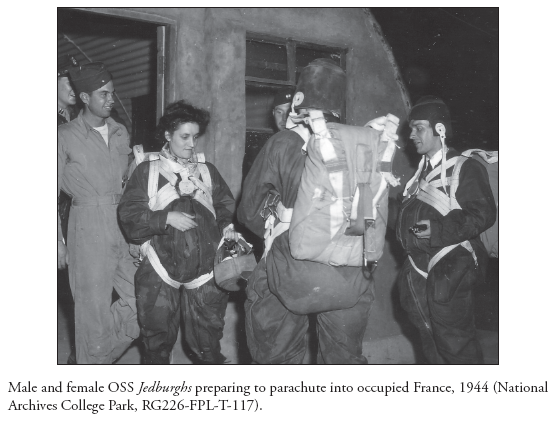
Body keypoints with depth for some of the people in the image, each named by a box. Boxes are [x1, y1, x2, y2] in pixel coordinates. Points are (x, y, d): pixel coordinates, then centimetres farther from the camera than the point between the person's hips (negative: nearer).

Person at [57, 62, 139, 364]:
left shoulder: (121, 133, 13)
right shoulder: (66, 136, -2)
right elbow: (54, 189, -1)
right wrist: (58, 241, -5)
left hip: (125, 229, 5)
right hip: (88, 230, -5)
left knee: (141, 301, 4)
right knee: (93, 310, 2)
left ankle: (101, 355, 26)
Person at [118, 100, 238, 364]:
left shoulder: (207, 171, 15)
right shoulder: (147, 171, 7)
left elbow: (226, 207, 13)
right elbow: (128, 214, -1)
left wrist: (227, 226, -8)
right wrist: (167, 218, -14)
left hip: (204, 271, 2)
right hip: (161, 269, -1)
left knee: (208, 341, 5)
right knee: (157, 339, 8)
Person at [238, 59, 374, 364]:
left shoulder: (282, 143, -7)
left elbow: (248, 212, 0)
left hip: (290, 274, -3)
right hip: (349, 280, 3)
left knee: (278, 360, 14)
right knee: (346, 361, 19)